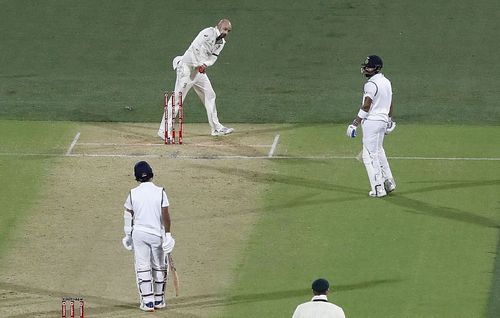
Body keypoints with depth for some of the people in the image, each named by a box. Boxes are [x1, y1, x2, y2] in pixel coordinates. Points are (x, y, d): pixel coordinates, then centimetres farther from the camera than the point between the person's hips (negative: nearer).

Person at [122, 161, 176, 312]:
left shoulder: (133, 193, -4)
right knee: (159, 267, 13)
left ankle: (147, 301, -2)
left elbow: (128, 216, 4)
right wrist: (167, 234, -4)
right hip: (157, 234, 0)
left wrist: (128, 235, 15)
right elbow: (165, 215, -10)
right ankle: (159, 300, 20)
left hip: (139, 233, 0)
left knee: (142, 267, 4)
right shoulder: (160, 192, -9)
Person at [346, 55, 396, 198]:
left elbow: (366, 107, -21)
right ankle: (388, 182, 24)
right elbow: (390, 105, 20)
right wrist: (390, 121, 32)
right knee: (378, 151, 23)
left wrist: (355, 124, -21)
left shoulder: (371, 84, -17)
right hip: (383, 120, 10)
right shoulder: (386, 82, 12)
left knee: (370, 155, -5)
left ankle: (378, 188, -6)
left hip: (372, 121, -10)